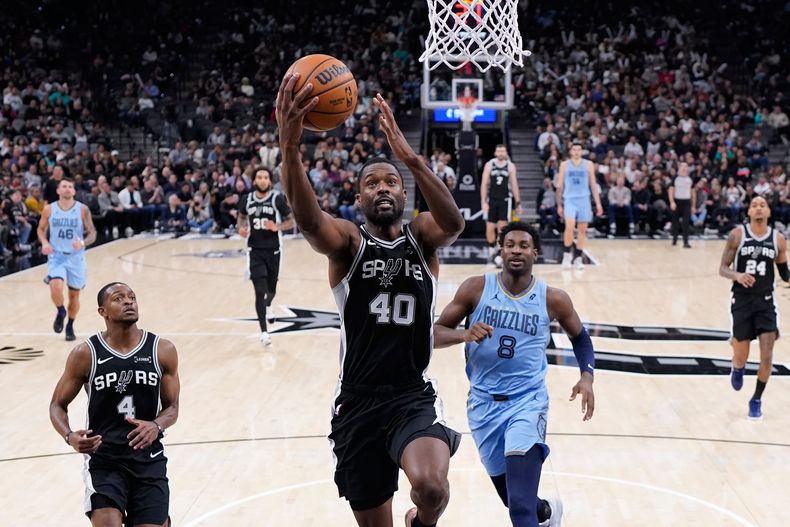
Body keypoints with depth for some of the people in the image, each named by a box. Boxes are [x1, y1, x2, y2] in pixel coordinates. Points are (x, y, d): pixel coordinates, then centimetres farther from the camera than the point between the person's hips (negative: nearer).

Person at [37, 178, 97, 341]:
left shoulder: (82, 210, -7)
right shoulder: (49, 209, -3)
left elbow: (92, 234, -4)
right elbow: (41, 229, 11)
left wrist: (83, 243, -25)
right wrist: (44, 243, -9)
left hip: (76, 257, 1)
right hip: (56, 256, 0)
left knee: (74, 294, 9)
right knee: (56, 287, -24)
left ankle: (70, 326, 32)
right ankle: (60, 312, 8)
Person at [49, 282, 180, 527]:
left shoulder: (163, 351, -3)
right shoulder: (85, 354, -6)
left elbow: (171, 407, 6)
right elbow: (58, 405, 3)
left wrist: (156, 426, -17)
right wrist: (70, 437, -17)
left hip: (149, 459, 2)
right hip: (103, 460, -2)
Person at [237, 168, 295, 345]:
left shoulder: (278, 198, -9)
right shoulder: (247, 199, -1)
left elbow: (291, 221, -4)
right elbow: (242, 216, 18)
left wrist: (277, 227, -23)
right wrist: (241, 228, -3)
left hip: (273, 249, 0)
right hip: (254, 250, 0)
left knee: (271, 289, 15)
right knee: (259, 291, -9)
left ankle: (268, 307, 52)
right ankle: (264, 332, -5)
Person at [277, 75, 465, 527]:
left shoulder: (422, 238, 4)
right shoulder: (348, 241, 0)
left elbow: (454, 222, -21)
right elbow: (308, 220, -24)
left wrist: (411, 158, -36)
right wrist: (290, 147, -42)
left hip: (415, 396, -1)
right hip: (357, 401, 1)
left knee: (432, 487, -27)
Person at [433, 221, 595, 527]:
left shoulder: (553, 300, -4)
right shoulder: (476, 288, -6)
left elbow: (579, 337, 14)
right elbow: (434, 334, -5)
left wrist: (587, 376, -3)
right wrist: (464, 334, -25)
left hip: (527, 402, -2)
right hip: (484, 404, 2)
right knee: (514, 500, 18)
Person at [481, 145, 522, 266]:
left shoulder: (510, 166, 3)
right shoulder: (489, 165, 2)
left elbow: (514, 184, 7)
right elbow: (484, 184, 1)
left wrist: (518, 202, 4)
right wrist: (483, 201, -8)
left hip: (505, 200, -1)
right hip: (492, 200, 1)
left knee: (502, 227, -9)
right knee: (490, 229, 1)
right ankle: (492, 251, 20)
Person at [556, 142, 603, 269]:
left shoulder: (588, 165, 6)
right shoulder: (564, 165, 5)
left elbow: (593, 185, 7)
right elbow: (560, 186, 8)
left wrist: (598, 204, 1)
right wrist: (559, 205, 4)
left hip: (584, 199, 2)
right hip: (570, 199, -2)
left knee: (583, 229, 3)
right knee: (569, 226, -20)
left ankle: (578, 257, 13)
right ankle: (567, 254, -6)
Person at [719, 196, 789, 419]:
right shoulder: (737, 234, -7)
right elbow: (723, 269, -7)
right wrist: (737, 276, -27)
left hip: (766, 301, 1)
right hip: (742, 300, -1)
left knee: (767, 353, -8)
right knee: (741, 357, 3)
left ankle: (757, 399, 11)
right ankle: (737, 369, 42)